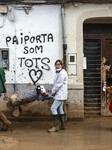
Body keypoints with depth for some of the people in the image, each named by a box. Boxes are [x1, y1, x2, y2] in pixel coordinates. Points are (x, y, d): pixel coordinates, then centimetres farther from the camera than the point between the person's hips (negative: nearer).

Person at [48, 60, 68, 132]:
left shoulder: (62, 73, -16)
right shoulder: (58, 73, 16)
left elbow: (58, 84, -19)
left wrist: (53, 92, -9)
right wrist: (54, 92, 8)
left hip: (61, 94, -10)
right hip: (59, 94, 10)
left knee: (53, 108, -12)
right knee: (60, 109, 12)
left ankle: (56, 126, -10)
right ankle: (63, 125, 18)